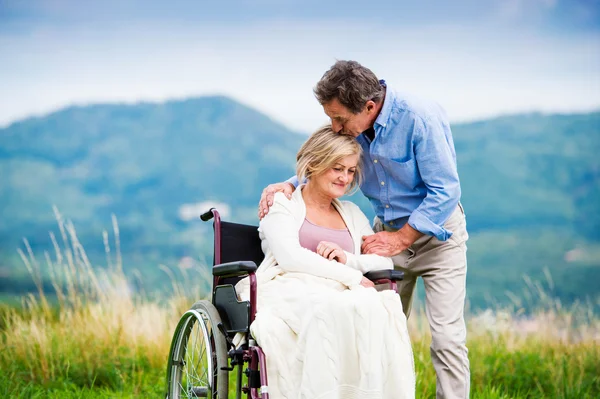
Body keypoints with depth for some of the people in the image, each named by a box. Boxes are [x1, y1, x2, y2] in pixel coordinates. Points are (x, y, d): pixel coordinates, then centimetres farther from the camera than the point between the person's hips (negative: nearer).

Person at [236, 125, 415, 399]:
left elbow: (385, 262, 19)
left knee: (377, 307, -34)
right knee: (327, 308, -40)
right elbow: (290, 258, -5)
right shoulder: (283, 205, 13)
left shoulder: (352, 214, 29)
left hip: (340, 295, 4)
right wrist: (353, 276, -9)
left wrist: (347, 259, -3)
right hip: (288, 290, -4)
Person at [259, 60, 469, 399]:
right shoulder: (353, 127, -5)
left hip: (436, 233, -5)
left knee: (447, 339, -10)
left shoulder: (421, 119, -24)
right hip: (389, 231, 6)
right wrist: (290, 185, -8)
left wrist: (400, 239, -20)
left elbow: (445, 190, -22)